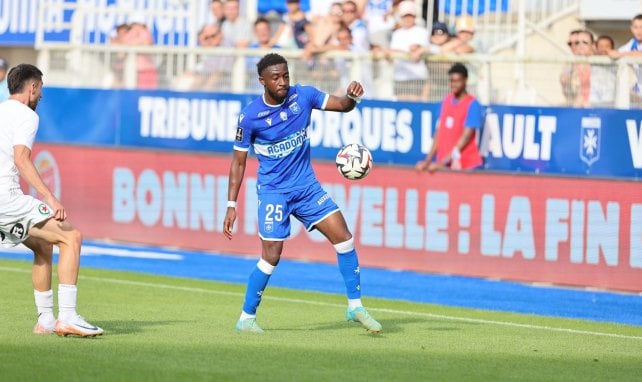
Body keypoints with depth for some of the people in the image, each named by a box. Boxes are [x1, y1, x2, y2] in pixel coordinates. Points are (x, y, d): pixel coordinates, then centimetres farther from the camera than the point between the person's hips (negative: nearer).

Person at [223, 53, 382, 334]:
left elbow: (343, 106, 2)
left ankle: (355, 307, 5)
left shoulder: (302, 96, -4)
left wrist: (351, 95, -24)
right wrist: (231, 205, -9)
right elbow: (238, 162, -5)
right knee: (271, 257, -10)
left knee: (343, 237, -6)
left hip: (307, 185, 4)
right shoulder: (249, 117, -13)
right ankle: (246, 318, 7)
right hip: (273, 191, -4)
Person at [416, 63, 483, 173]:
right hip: (444, 164, 5)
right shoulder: (447, 101, 10)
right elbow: (439, 133, 13)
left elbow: (466, 137, -14)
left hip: (466, 165, -5)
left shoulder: (472, 105, -9)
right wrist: (428, 160, 6)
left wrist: (443, 163, -19)